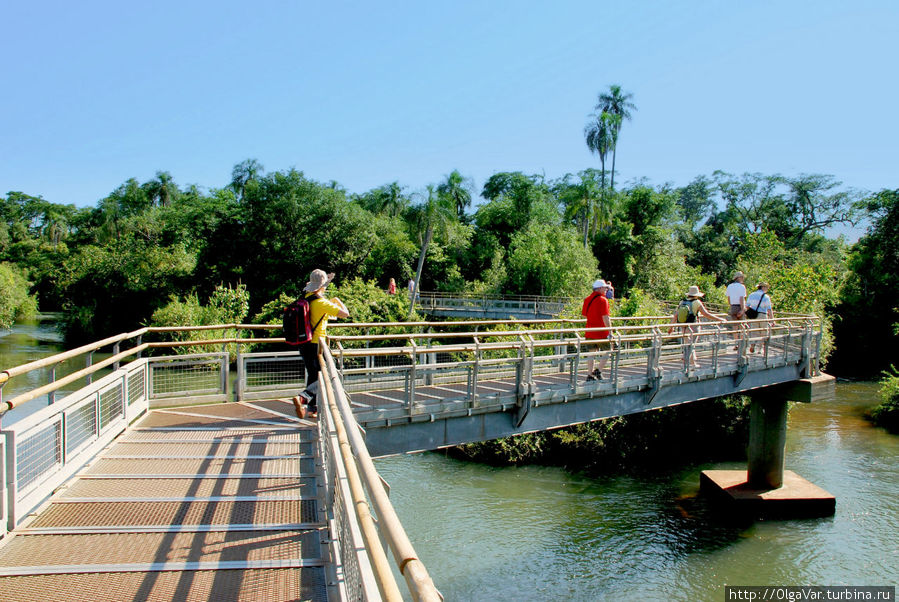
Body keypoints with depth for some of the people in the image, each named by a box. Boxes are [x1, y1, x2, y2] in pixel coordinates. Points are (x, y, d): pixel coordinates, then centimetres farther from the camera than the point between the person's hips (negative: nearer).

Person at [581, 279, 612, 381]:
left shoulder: (587, 300, 9)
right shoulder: (603, 300, -13)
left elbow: (584, 314, 16)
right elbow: (605, 317, -18)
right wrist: (610, 330, -13)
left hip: (590, 331, 7)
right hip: (601, 332, -7)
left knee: (591, 353, 11)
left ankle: (590, 375, 12)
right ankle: (598, 371, 1)